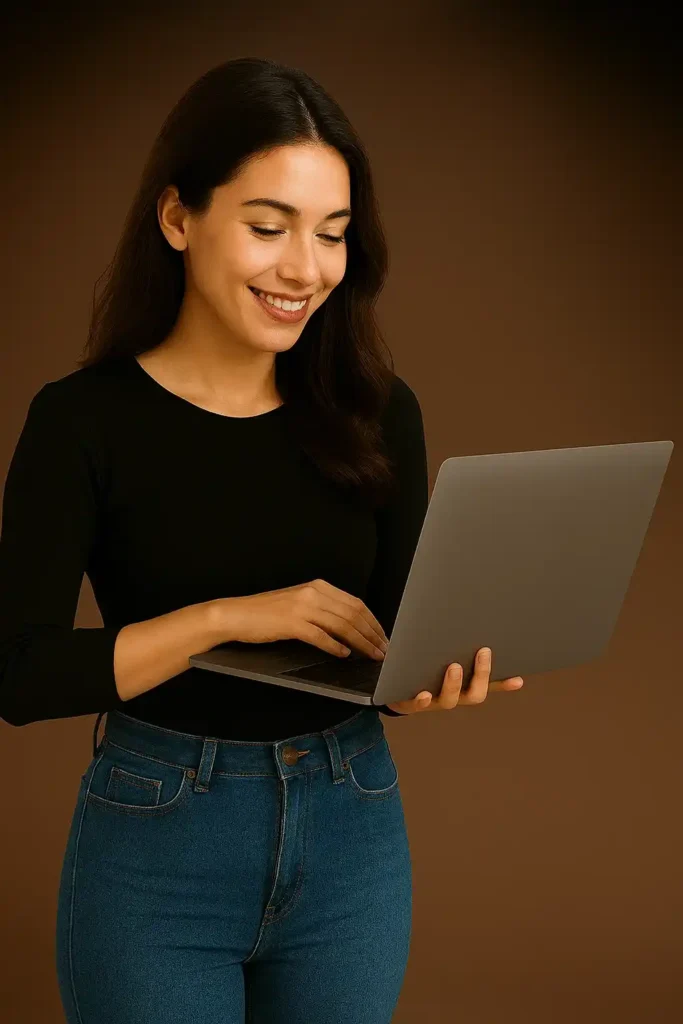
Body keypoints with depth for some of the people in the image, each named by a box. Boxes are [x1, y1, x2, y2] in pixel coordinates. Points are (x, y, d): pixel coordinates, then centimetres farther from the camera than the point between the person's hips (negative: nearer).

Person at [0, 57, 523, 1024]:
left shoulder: (379, 414, -1)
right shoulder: (84, 419, -10)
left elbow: (392, 645, 4)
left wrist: (437, 676, -19)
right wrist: (231, 616, -24)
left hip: (355, 839, 3)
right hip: (157, 845, -3)